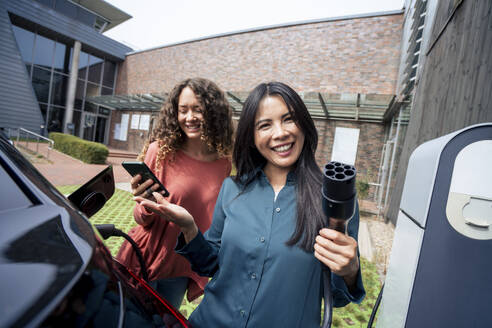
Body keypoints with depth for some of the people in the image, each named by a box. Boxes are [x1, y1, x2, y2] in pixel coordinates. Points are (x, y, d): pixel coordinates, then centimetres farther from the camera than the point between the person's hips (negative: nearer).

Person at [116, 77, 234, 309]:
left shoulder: (224, 163, -7)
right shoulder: (160, 151, -15)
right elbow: (142, 220, -8)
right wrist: (147, 206, -29)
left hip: (181, 271, 3)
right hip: (144, 263, -2)